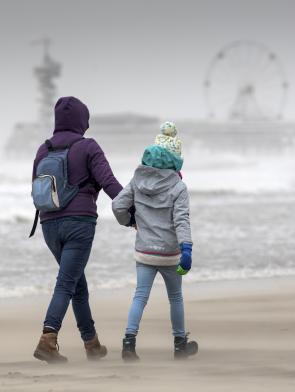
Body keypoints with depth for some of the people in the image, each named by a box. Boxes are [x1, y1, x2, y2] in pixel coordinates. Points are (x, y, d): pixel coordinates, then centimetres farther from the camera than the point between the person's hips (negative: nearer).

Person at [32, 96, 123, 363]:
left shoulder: (43, 151, 11)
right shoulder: (88, 147, -4)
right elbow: (110, 183, -12)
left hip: (50, 225, 6)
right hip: (80, 223, -5)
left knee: (78, 283, 20)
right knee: (66, 285, -12)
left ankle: (92, 344, 24)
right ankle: (47, 341, -29)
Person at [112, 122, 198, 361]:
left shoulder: (138, 182, 0)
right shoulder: (178, 188, -11)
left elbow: (118, 205, -1)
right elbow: (181, 220, -21)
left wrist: (128, 221, 20)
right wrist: (186, 248, -29)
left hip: (144, 252, 2)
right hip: (169, 253, -2)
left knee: (141, 296, 2)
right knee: (175, 297, 15)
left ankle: (129, 341, -16)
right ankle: (180, 343, 25)